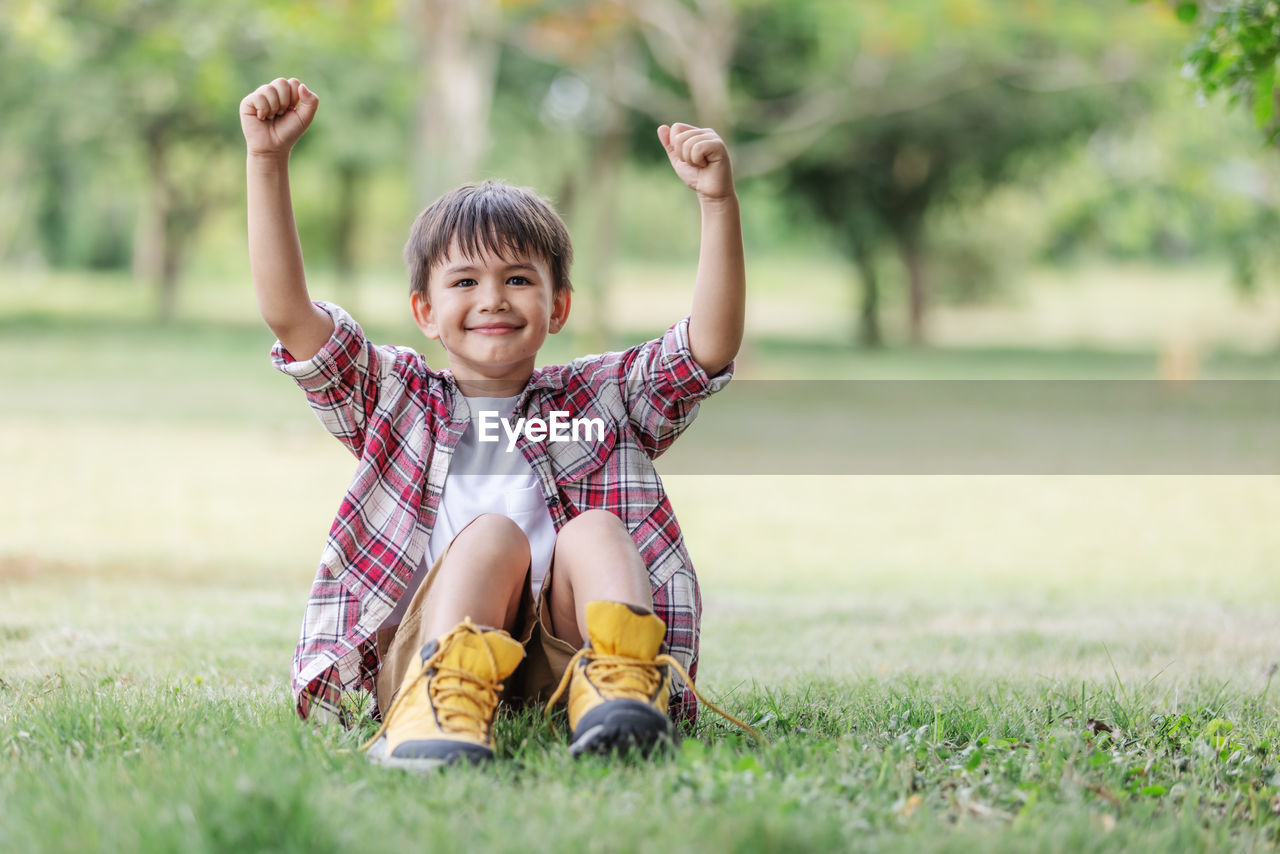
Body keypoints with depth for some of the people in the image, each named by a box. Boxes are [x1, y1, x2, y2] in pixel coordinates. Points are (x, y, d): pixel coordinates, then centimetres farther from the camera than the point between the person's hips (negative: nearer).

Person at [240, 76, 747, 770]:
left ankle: (621, 688, -50)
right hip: (416, 655, -1)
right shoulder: (398, 401, 20)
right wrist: (267, 160, 0)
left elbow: (712, 346, 5)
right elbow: (286, 312, 8)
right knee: (492, 531, -26)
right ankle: (445, 695, -51)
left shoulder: (602, 400, 21)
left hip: (566, 654, 1)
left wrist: (717, 201, -6)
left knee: (594, 529, -24)